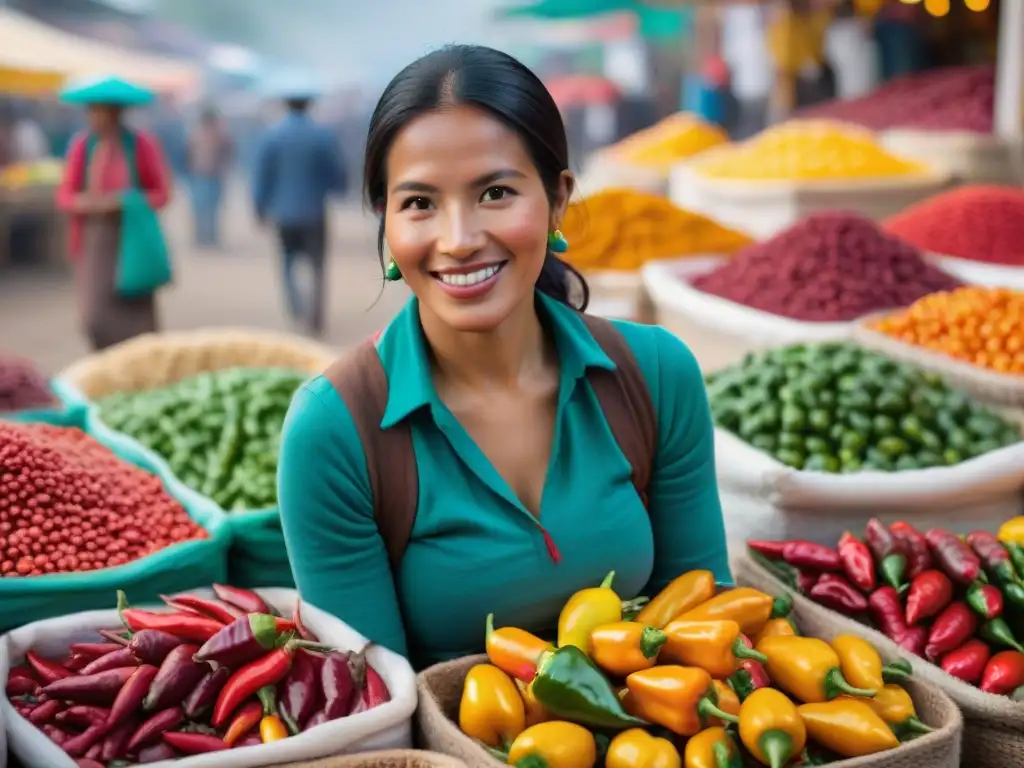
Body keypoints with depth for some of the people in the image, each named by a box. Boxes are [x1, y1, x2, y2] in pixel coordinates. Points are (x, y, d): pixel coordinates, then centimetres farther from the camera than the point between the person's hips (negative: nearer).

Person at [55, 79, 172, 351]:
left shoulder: (142, 144, -6)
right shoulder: (82, 144, 0)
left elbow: (162, 193, -2)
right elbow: (64, 195, 5)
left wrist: (121, 202, -16)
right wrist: (84, 202, -17)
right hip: (93, 240, 2)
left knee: (135, 317, 1)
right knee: (95, 316, -4)